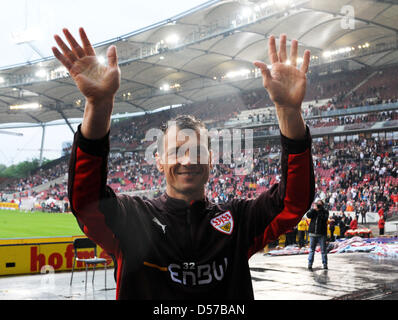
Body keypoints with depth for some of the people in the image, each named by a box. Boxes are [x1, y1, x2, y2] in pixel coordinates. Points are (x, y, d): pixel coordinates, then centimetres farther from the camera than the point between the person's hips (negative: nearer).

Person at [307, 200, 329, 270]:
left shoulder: (325, 211, 6)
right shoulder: (313, 211, 12)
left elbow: (325, 218, -13)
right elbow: (308, 215, -6)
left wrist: (320, 210, -14)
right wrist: (314, 209, -12)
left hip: (322, 234, -2)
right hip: (313, 233, 2)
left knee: (323, 250, 2)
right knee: (311, 250, 2)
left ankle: (325, 264, 10)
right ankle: (310, 265, 3)